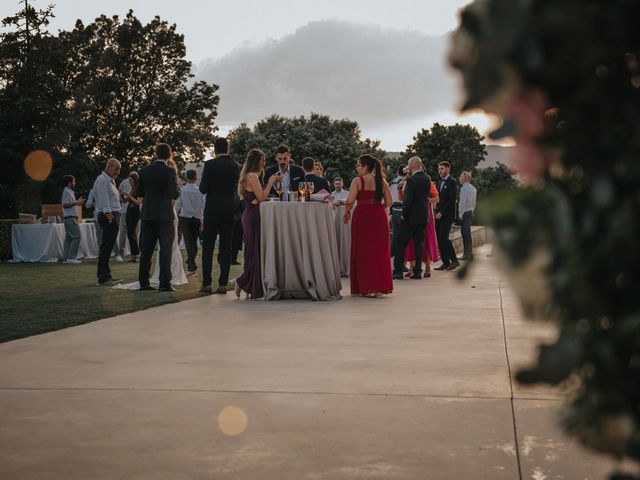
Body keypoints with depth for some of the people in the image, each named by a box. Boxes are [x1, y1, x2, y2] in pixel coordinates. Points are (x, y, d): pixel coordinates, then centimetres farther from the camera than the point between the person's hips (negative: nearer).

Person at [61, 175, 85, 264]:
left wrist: (77, 202, 20)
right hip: (70, 218, -11)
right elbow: (65, 205, -20)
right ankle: (71, 257, -15)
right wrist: (76, 203, -20)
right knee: (76, 237, -12)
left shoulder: (70, 192, 20)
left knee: (69, 238, 9)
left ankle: (66, 258, 9)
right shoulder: (67, 192, -11)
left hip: (69, 219, 11)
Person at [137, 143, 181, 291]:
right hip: (164, 215, -4)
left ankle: (144, 282, 12)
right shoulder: (170, 171, -10)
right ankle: (164, 283, -4)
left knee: (146, 250, 9)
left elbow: (139, 193, 8)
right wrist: (177, 184, 6)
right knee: (165, 250, -1)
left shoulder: (144, 171, 4)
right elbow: (175, 194, -12)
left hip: (147, 215, 4)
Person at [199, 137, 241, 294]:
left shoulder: (210, 165, -10)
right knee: (226, 246, 6)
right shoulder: (235, 166, 3)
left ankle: (206, 283, 1)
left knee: (208, 246, 4)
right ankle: (223, 284, 4)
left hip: (212, 209, -3)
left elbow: (203, 189, -10)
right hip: (230, 210, 3)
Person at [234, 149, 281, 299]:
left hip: (250, 216, 10)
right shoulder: (252, 176, -13)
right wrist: (271, 182, -7)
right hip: (253, 217, -10)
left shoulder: (250, 176, 18)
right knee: (255, 251, -4)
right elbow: (261, 197, -17)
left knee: (254, 252, 11)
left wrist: (270, 182, 14)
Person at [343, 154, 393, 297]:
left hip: (362, 216, -3)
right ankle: (379, 287, 9)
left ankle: (365, 287, 6)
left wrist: (347, 212, 4)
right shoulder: (381, 181, 8)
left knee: (363, 250, 5)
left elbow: (350, 201, -13)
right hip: (379, 217, 3)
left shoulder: (358, 181, -5)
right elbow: (389, 201, 6)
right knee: (379, 251, 9)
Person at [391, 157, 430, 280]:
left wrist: (403, 214, -7)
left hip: (411, 217, -7)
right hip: (423, 216, 7)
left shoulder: (412, 179, -17)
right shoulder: (427, 178, 5)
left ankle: (398, 271, 2)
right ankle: (417, 271, 10)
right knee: (419, 244, 10)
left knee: (400, 243, 3)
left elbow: (408, 199, -20)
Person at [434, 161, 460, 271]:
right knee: (439, 239, 4)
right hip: (439, 215, 8)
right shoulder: (439, 182, 18)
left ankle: (454, 260, -2)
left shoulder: (452, 182, -7)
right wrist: (437, 211, 3)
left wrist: (442, 212, -16)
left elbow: (451, 200, -13)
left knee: (443, 237, -13)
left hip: (447, 215, -8)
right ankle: (445, 262, 9)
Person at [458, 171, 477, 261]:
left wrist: (460, 214, -16)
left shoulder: (464, 188, -13)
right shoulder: (473, 188, 15)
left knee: (465, 234, -7)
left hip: (465, 213, -9)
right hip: (470, 212, 9)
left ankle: (468, 254, -6)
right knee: (467, 234, 13)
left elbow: (463, 202, -17)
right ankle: (468, 253, 17)